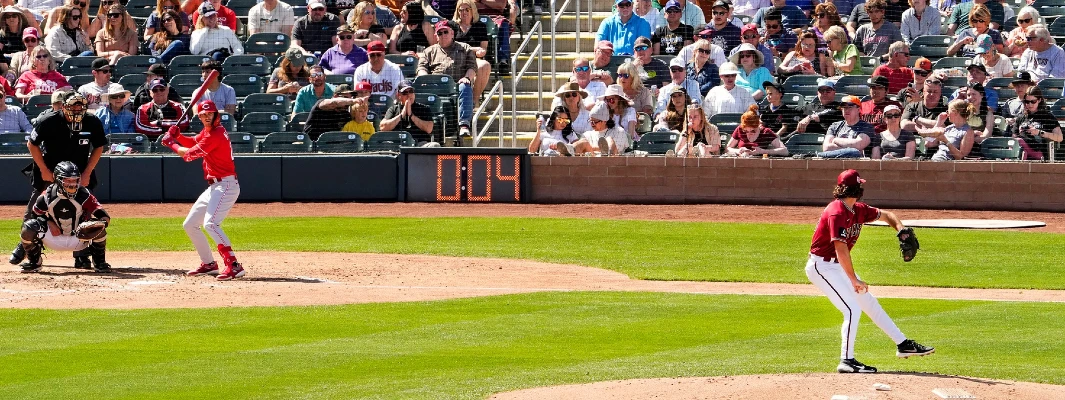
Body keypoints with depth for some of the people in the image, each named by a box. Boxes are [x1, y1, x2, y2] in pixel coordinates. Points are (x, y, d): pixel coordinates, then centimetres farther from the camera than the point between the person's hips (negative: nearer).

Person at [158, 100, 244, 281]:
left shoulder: (216, 134, -19)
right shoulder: (207, 131, 11)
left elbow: (190, 154, -18)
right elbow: (193, 143, 26)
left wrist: (171, 144, -3)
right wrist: (178, 136, 6)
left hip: (226, 185, -11)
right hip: (214, 187, 11)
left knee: (210, 224, -27)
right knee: (190, 225, 17)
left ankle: (234, 266, -32)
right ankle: (209, 264, 24)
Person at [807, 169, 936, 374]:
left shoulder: (858, 210, 4)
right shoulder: (836, 213, -24)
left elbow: (885, 215, 19)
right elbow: (841, 248, -31)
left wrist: (901, 228, -1)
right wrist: (854, 280, -32)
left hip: (838, 265, 9)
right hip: (822, 266, -9)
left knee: (870, 304, 15)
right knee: (853, 309, -18)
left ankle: (903, 344, 24)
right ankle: (846, 361, -13)